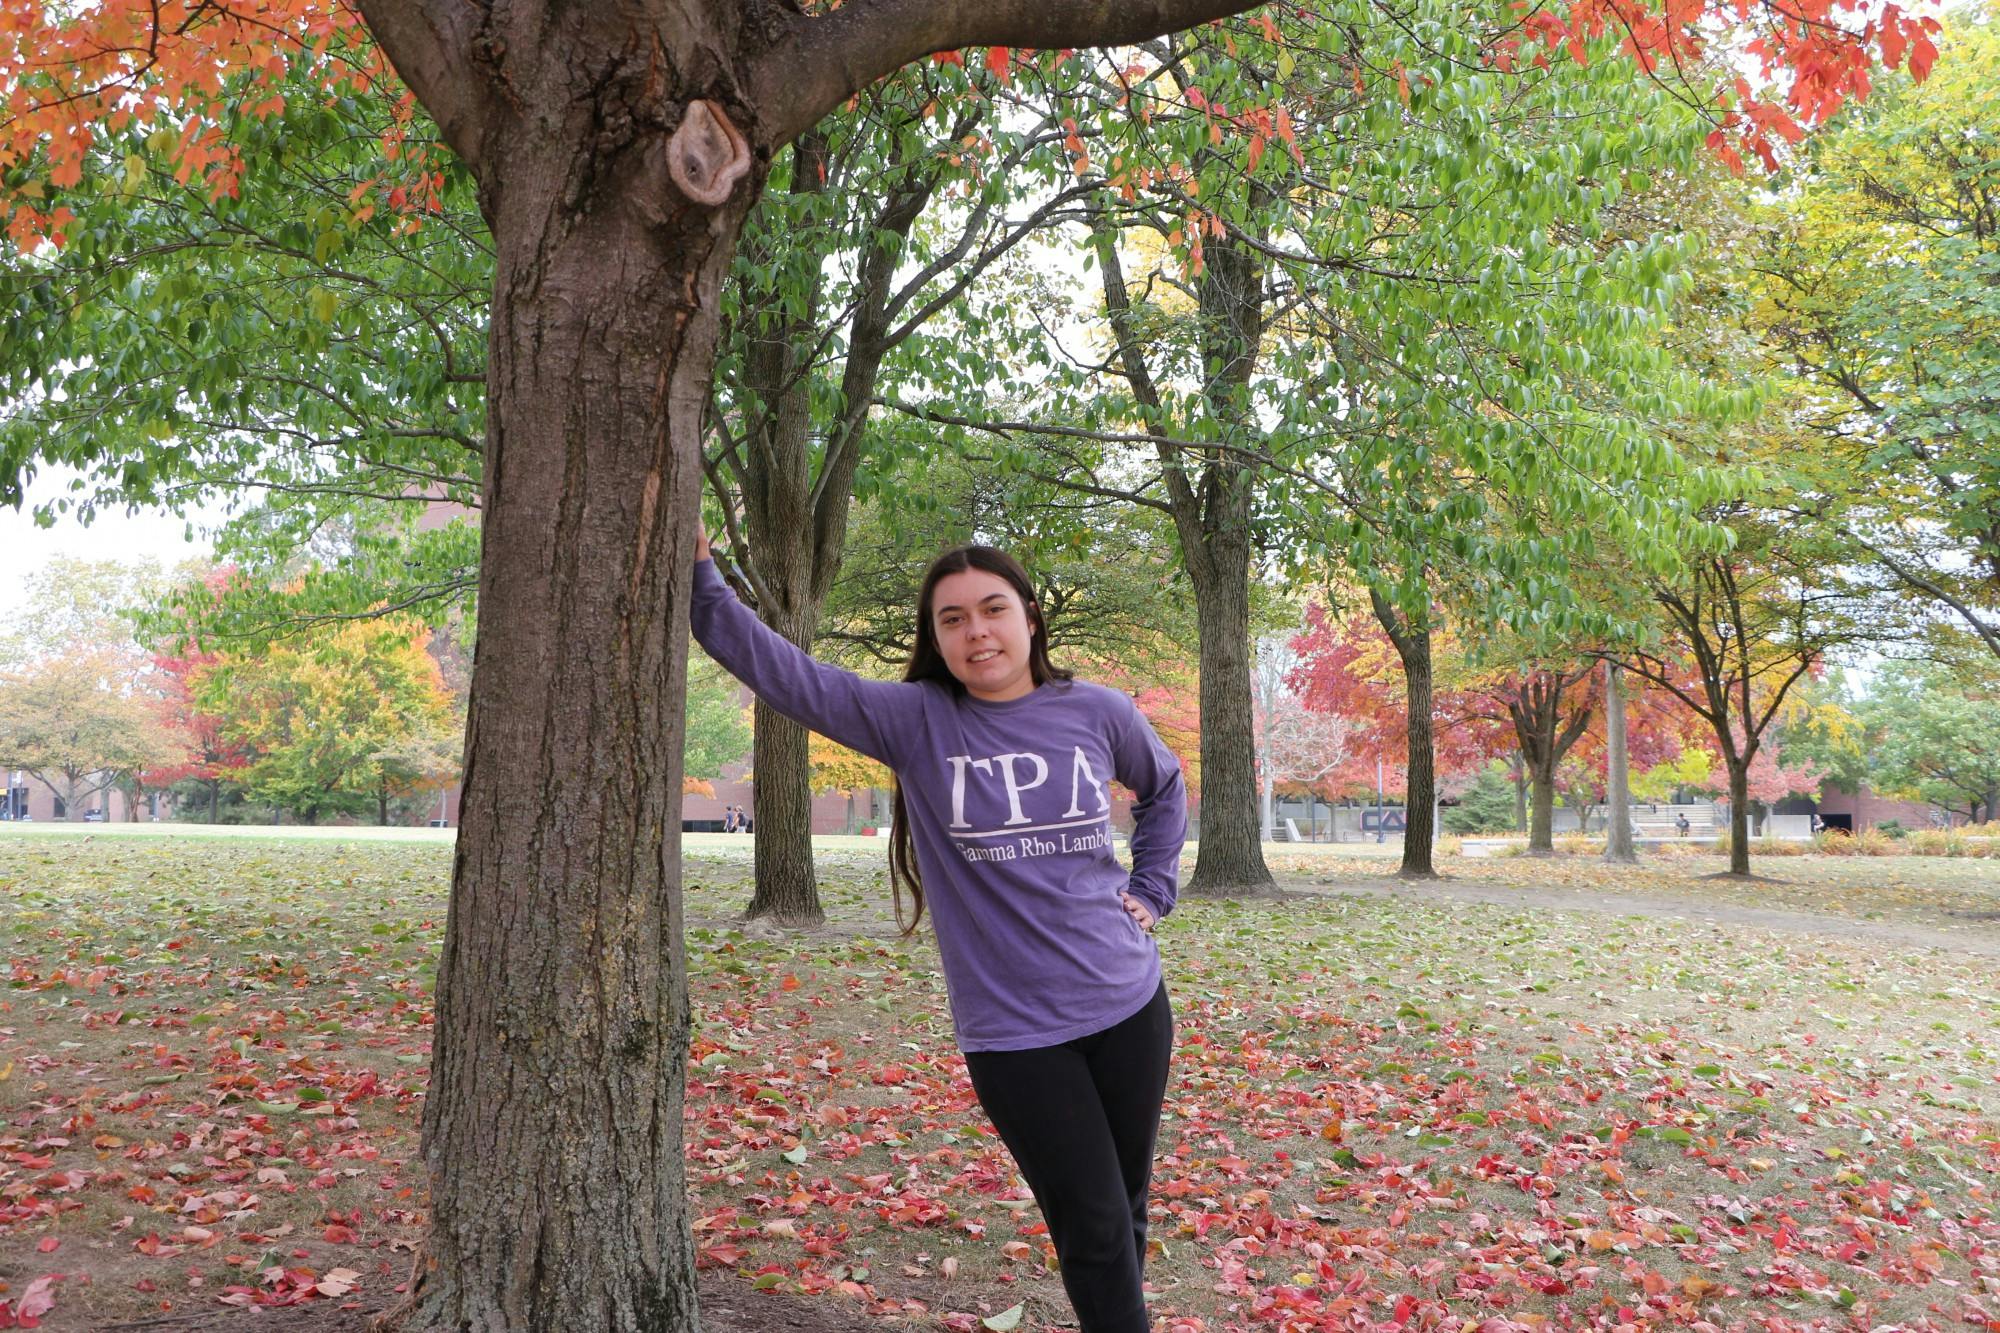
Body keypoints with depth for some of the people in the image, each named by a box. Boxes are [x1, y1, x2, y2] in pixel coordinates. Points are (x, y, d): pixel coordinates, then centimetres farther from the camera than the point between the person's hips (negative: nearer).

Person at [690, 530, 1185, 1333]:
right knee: (1093, 1231, 1)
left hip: (1129, 1006, 3)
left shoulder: (1098, 712, -1)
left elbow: (1164, 788, 19)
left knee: (1127, 1214, 17)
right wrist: (699, 580, -26)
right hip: (1011, 1030, -3)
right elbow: (786, 674, -17)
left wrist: (1153, 889, 9)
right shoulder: (915, 721, -7)